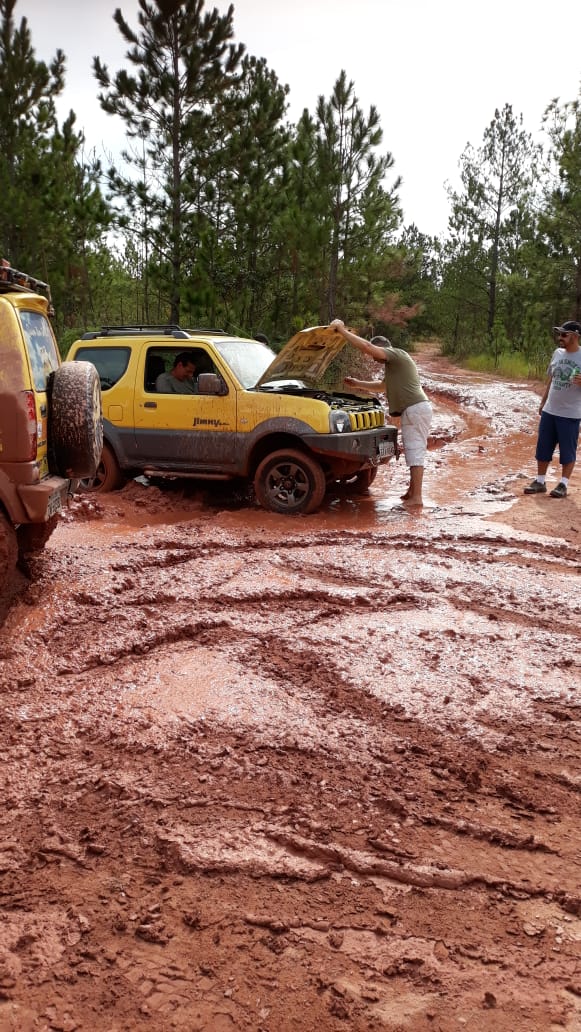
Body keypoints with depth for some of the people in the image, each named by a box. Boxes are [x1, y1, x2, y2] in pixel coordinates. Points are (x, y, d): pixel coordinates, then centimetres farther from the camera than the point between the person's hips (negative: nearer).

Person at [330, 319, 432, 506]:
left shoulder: (396, 354, -6)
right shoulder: (395, 363, 26)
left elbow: (366, 346, -19)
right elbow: (383, 385, 38)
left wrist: (342, 330, -14)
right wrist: (357, 384, 36)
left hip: (415, 408, -11)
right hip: (415, 409, 11)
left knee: (415, 452, -10)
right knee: (413, 451, 15)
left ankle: (416, 497, -11)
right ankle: (412, 491, 23)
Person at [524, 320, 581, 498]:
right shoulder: (557, 353, 8)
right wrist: (543, 402, 18)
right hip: (549, 411, 6)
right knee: (543, 447, 9)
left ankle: (563, 485, 12)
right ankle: (540, 481, 19)